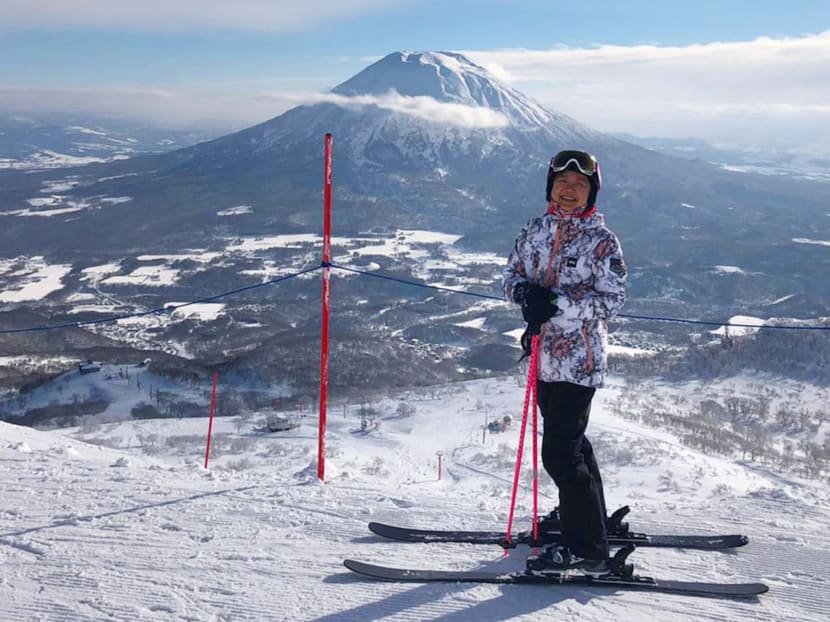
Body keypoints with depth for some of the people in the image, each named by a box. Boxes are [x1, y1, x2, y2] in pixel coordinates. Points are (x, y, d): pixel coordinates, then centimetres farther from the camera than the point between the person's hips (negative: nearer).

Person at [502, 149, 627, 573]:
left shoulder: (601, 240, -8)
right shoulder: (535, 231, 9)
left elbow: (612, 300, -14)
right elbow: (510, 275, 11)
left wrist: (557, 304, -24)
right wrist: (526, 292, -12)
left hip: (579, 359, -7)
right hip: (544, 355, 7)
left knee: (560, 453, -9)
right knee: (569, 442, 20)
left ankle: (587, 549, 3)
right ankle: (585, 520, 39)